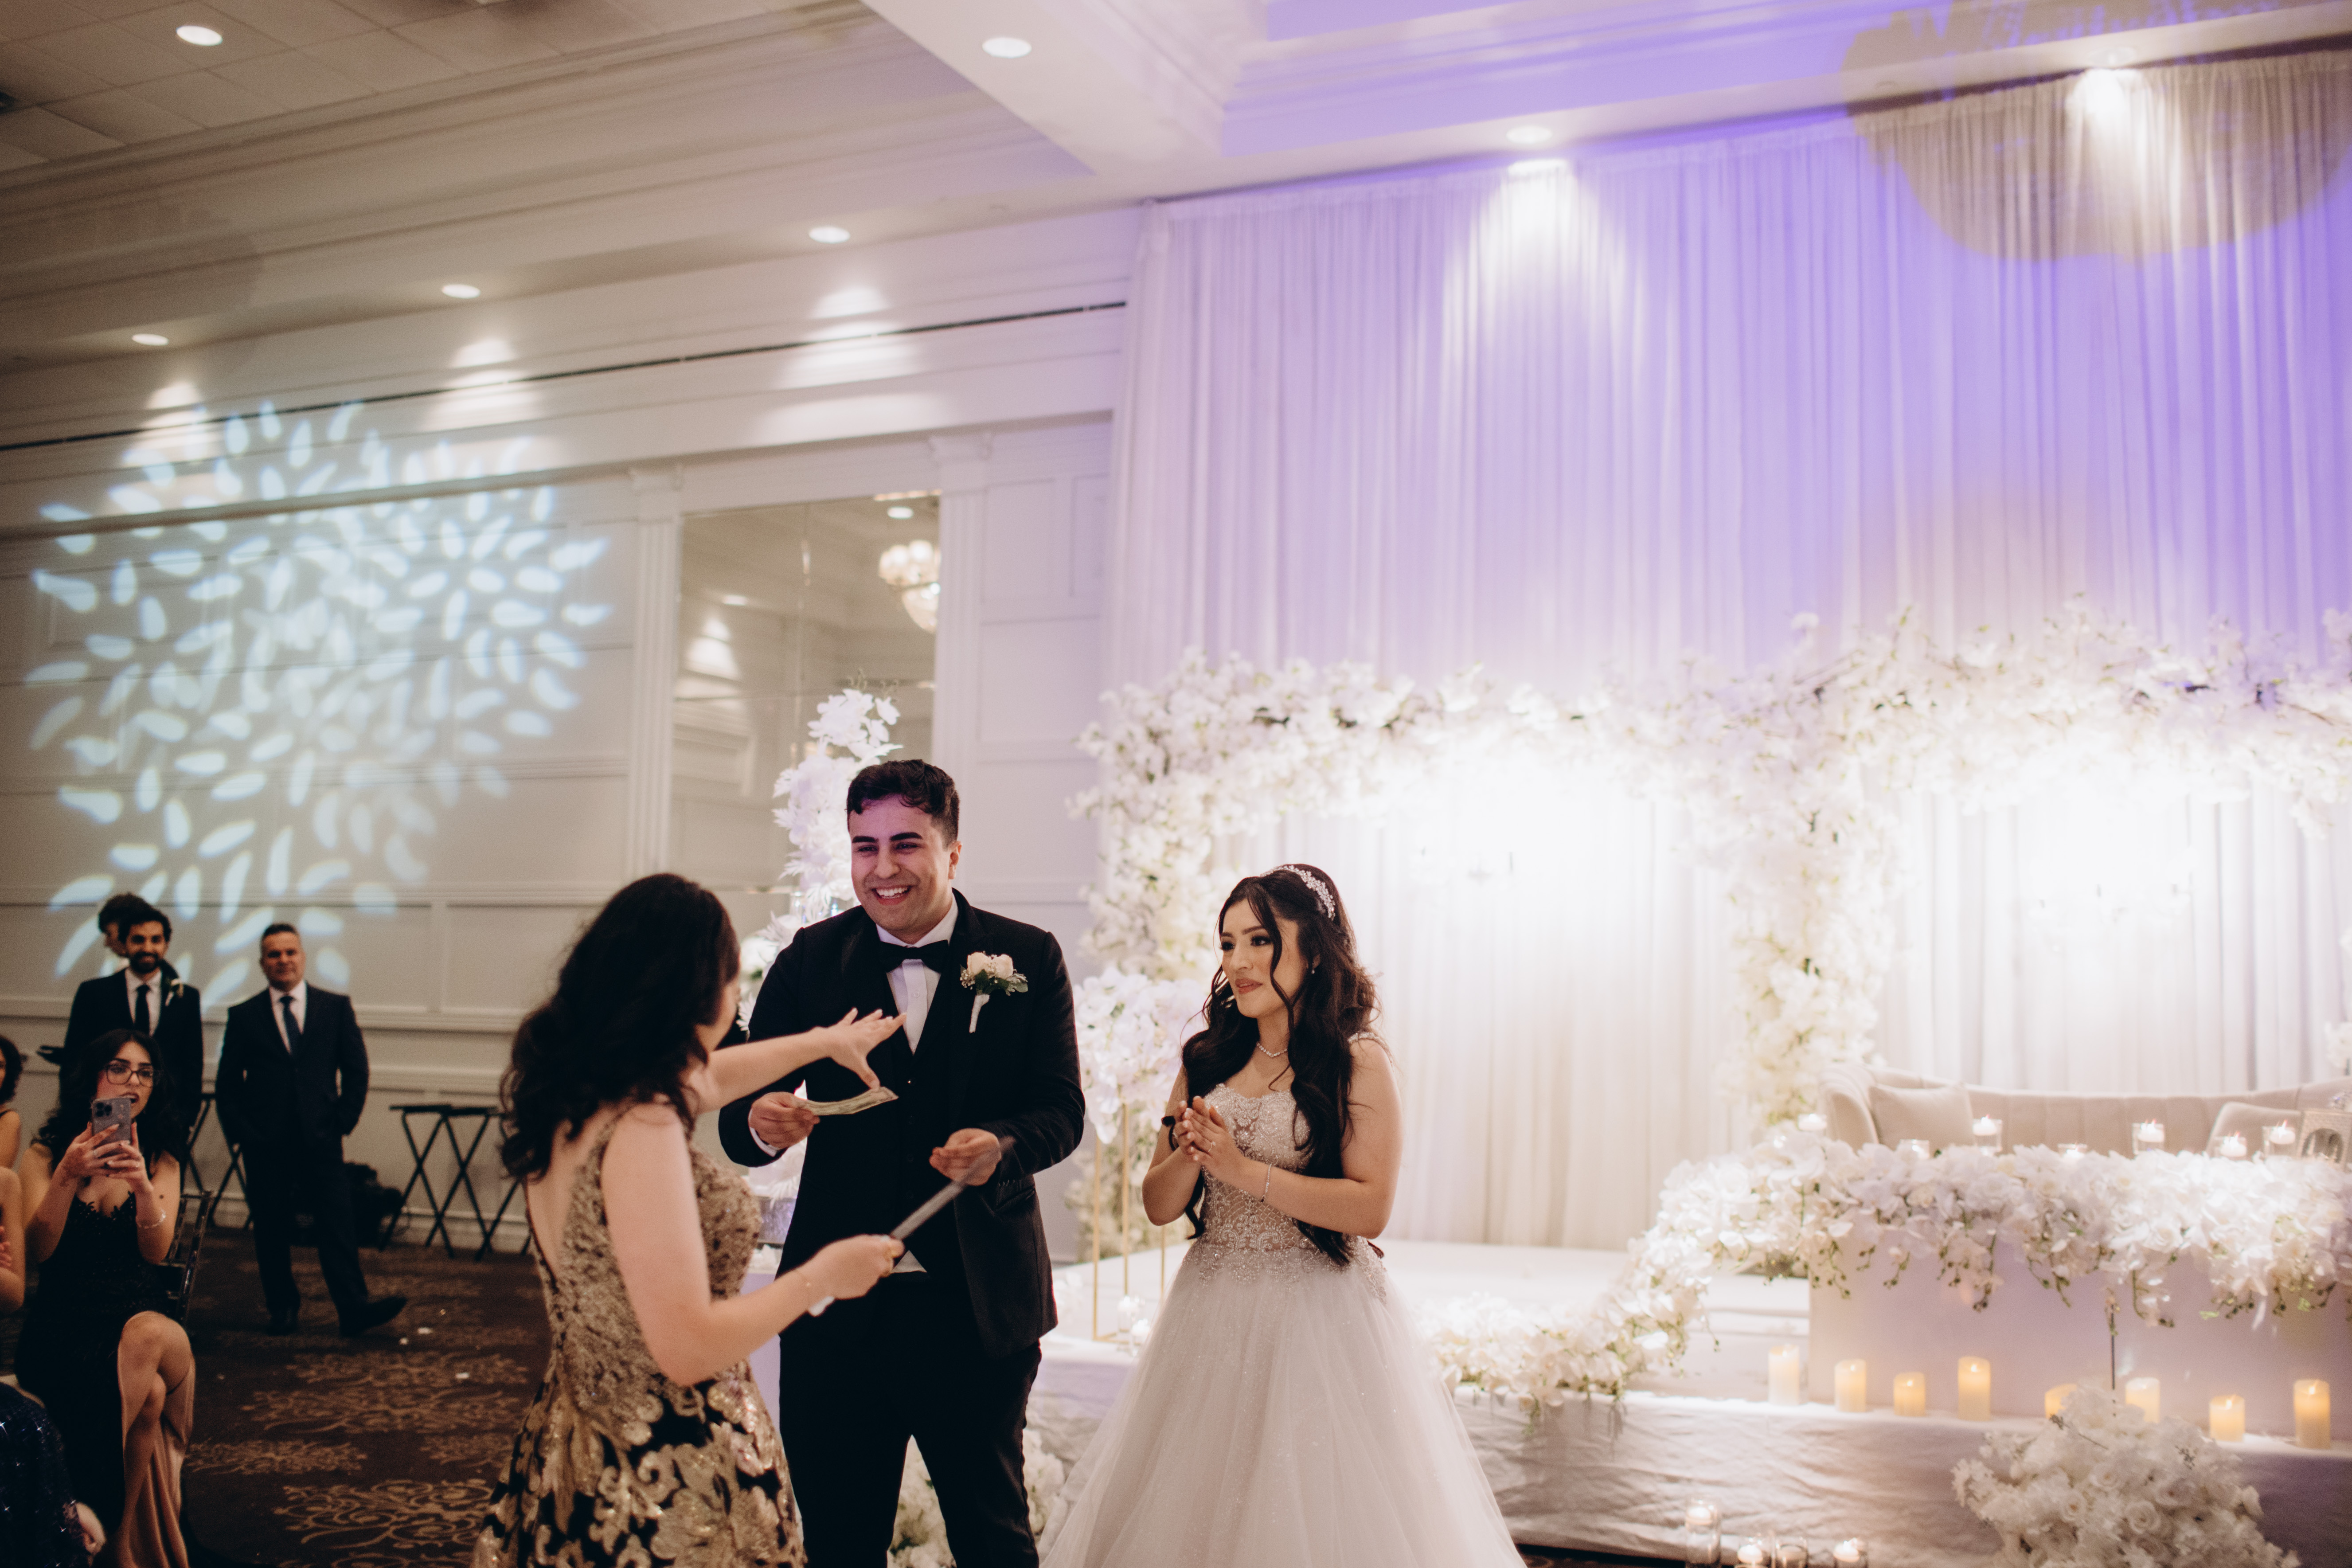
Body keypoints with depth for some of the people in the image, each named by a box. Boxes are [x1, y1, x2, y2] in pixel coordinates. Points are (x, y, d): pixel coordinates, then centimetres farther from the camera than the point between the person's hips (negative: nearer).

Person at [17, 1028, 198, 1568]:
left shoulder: (161, 1157, 10)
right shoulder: (46, 1153, 6)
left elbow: (156, 1249, -6)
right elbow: (38, 1249, -8)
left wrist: (143, 1184, -26)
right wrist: (68, 1175, -25)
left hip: (141, 1317, 2)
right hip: (64, 1328, -2)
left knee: (147, 1338, -36)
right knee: (146, 1391, -34)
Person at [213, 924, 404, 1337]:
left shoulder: (336, 1008, 8)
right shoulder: (244, 1017, 7)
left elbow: (356, 1069, 8)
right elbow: (226, 1084, 8)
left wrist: (344, 1121, 0)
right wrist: (241, 1132, -3)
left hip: (321, 1138, -1)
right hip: (265, 1144, 1)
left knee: (337, 1224, -7)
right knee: (272, 1230, 5)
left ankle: (354, 1307, -13)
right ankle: (283, 1308, 18)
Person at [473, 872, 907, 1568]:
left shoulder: (572, 1093, 1)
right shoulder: (639, 1133, -26)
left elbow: (702, 1078, 23)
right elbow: (688, 1348, -27)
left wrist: (823, 1041, 35)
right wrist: (823, 1274, -14)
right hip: (669, 1480, -9)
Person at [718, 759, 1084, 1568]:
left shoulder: (1027, 959, -1)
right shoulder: (809, 960, 1)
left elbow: (1061, 1109, -3)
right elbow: (739, 1117, -1)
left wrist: (1002, 1145, -25)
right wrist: (761, 1123, -25)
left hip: (979, 1309, -1)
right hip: (838, 1313, 1)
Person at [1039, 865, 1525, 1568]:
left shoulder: (1358, 1062, -6)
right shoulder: (1206, 1061, 7)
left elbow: (1370, 1208, -14)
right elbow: (1158, 1205, 8)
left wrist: (1246, 1171, -17)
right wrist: (1190, 1156, -13)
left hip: (1318, 1320, -4)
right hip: (1213, 1317, 5)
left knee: (1315, 1509, 3)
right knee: (1198, 1505, 10)